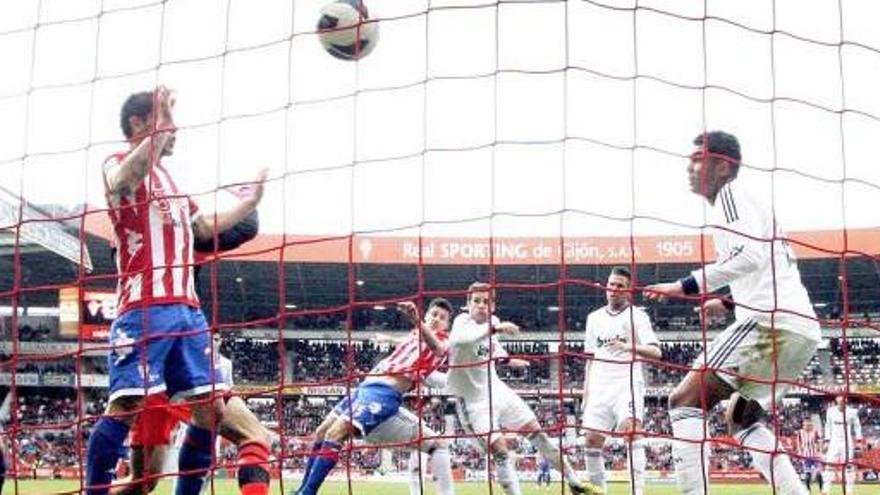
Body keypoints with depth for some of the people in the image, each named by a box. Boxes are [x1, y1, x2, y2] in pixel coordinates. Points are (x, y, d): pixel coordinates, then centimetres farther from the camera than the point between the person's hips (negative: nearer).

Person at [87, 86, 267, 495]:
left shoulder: (167, 177, 27)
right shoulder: (118, 164, 3)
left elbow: (205, 227, 39)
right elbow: (123, 181, -24)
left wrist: (251, 201, 41)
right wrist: (161, 125, -21)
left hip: (187, 307, 8)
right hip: (144, 308, -8)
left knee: (210, 408, 3)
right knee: (128, 405, -19)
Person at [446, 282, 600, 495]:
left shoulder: (492, 321, 0)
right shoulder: (463, 321, -21)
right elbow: (458, 338, -48)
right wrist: (495, 328, -53)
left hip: (497, 390, 7)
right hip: (474, 400, -7)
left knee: (537, 432, 11)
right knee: (501, 452, -13)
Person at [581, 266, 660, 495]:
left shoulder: (637, 316, 2)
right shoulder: (595, 318, 18)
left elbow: (655, 352, -10)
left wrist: (628, 347, -28)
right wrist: (586, 395, 16)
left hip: (627, 384, -5)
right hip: (600, 387, 5)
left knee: (631, 429, -25)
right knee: (592, 439, -1)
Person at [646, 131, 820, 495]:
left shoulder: (731, 194, -1)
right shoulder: (752, 203, 27)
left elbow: (752, 254, -18)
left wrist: (687, 286, -19)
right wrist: (728, 302, 38)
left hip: (773, 323, -10)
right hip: (802, 329, 10)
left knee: (685, 402, -10)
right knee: (741, 418, 22)